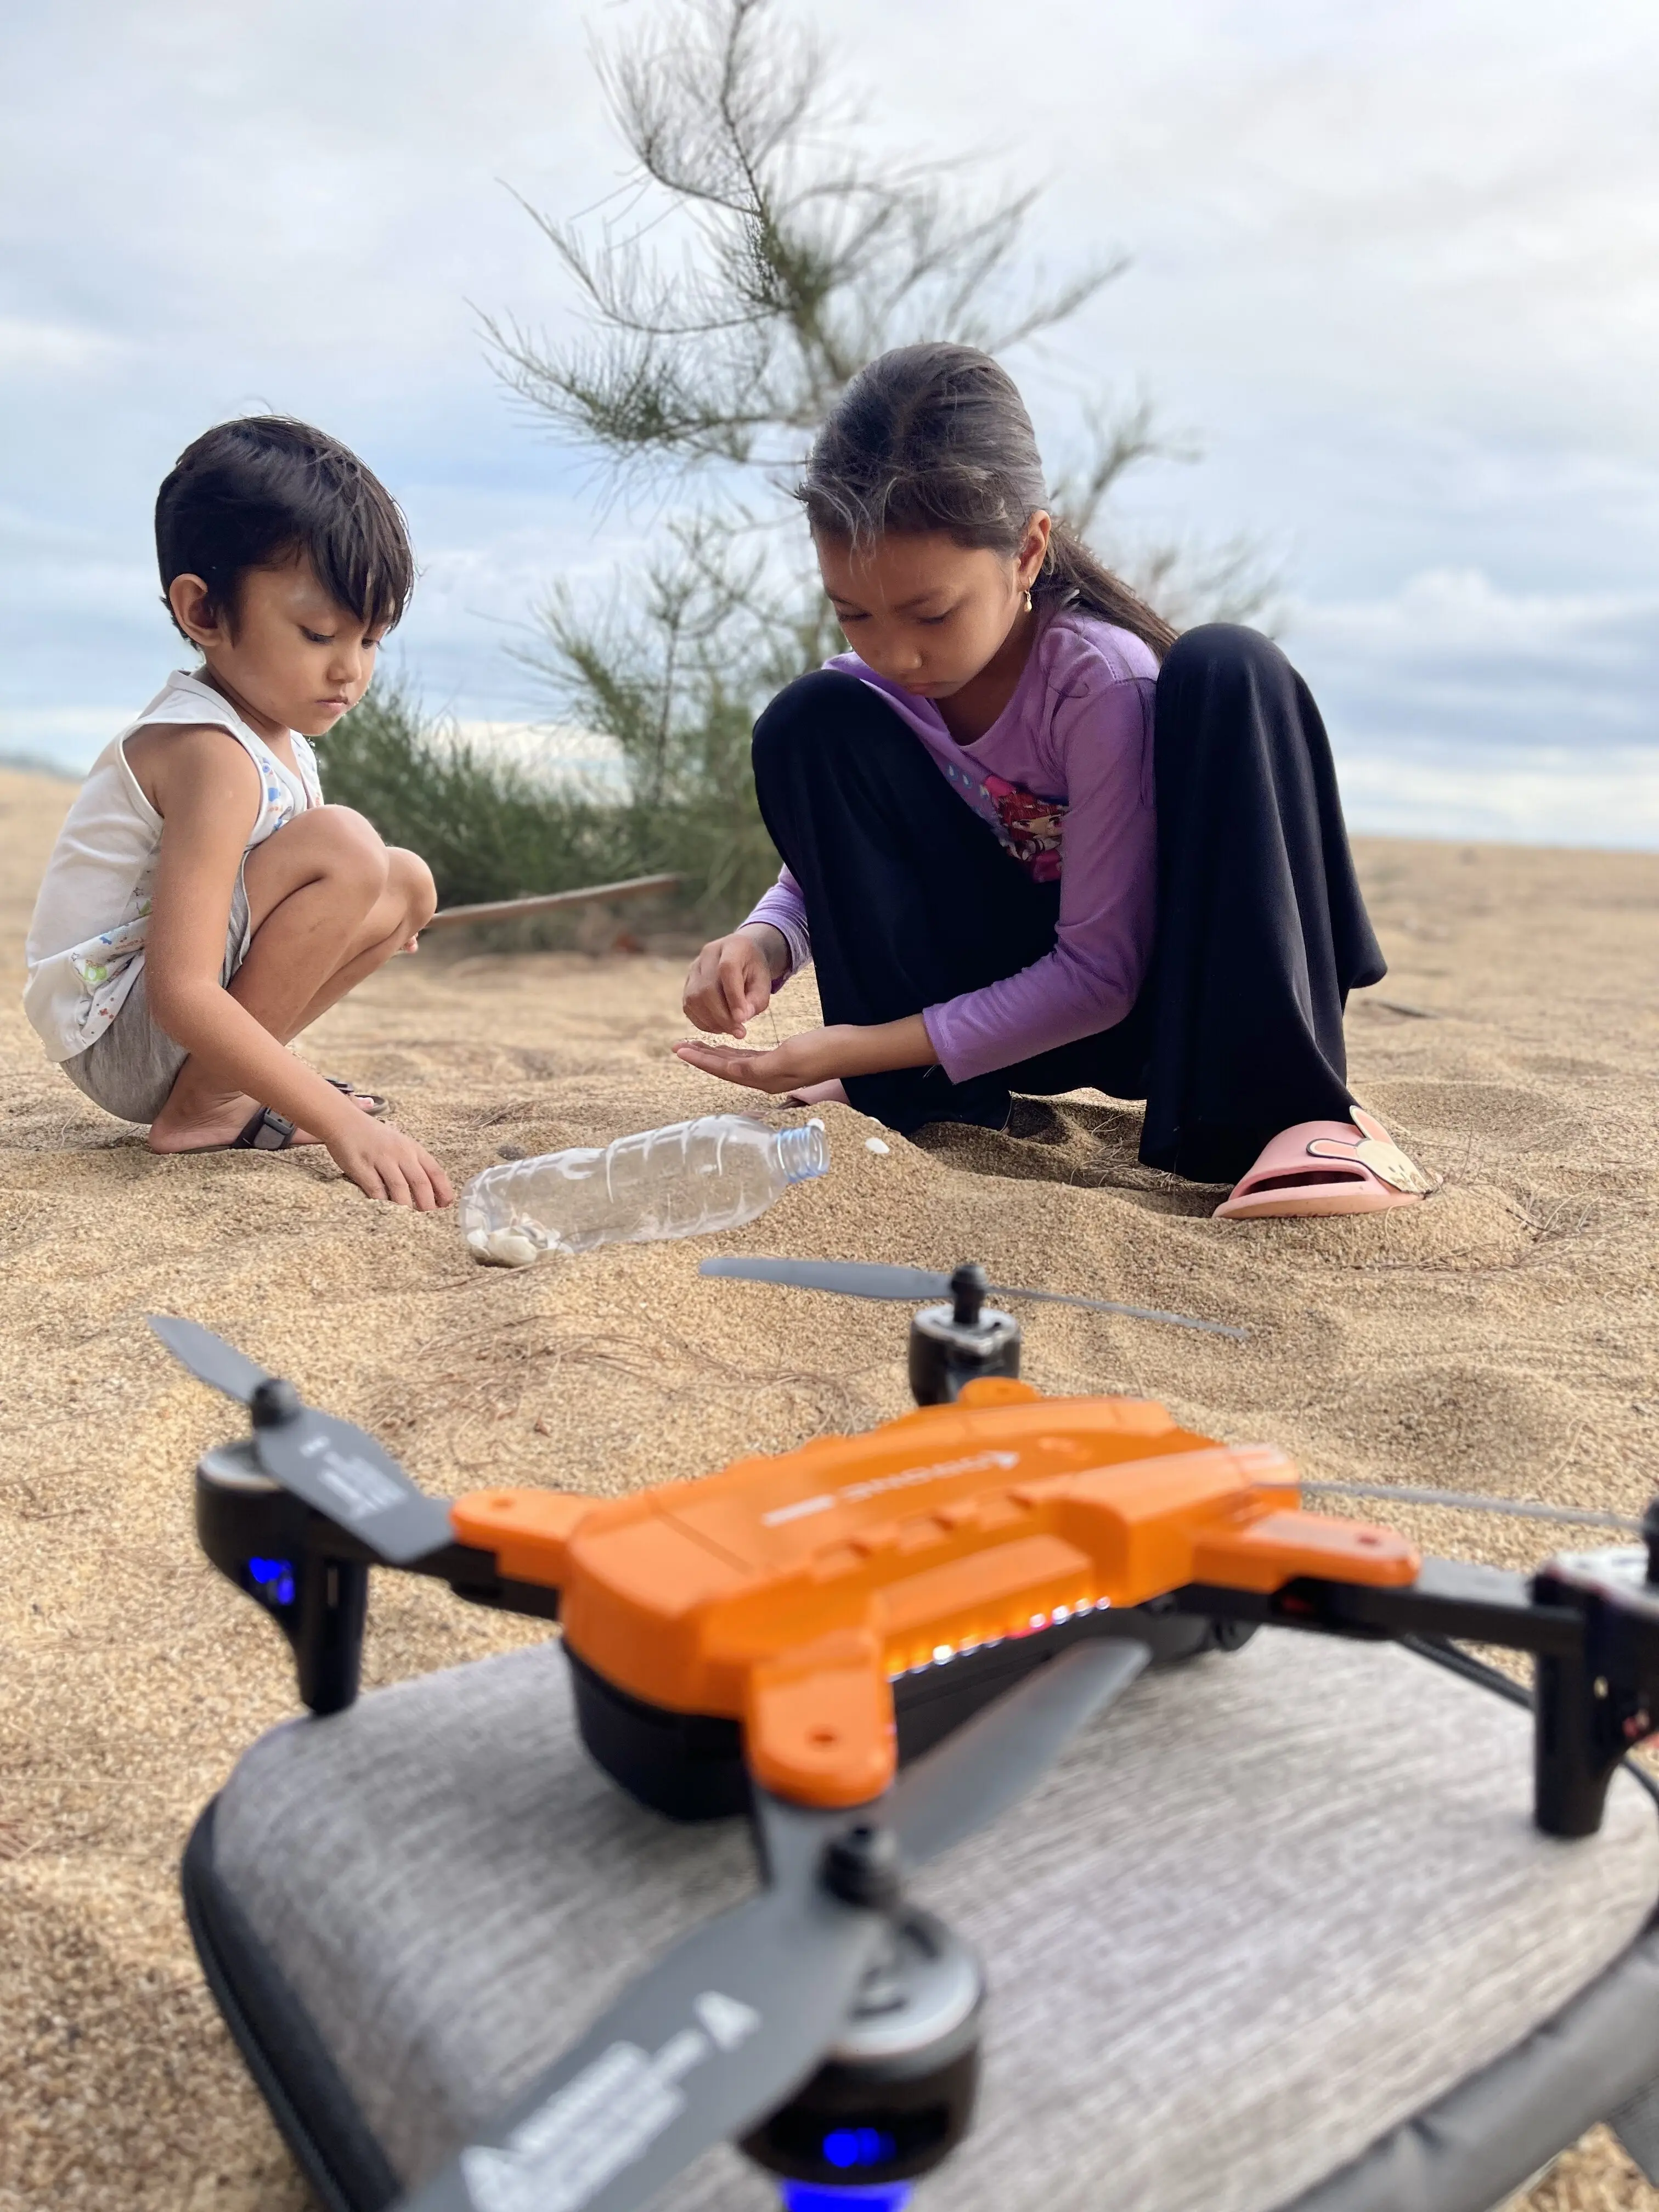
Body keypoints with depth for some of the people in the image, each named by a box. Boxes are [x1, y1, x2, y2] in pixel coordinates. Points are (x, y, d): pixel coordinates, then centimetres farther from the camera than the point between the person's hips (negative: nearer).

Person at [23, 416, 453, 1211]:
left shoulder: (275, 726, 5)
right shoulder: (211, 755, -24)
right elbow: (181, 996, -31)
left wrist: (373, 911, 6)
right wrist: (344, 1124, -36)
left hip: (191, 1019, 10)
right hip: (123, 1033, -9)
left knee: (408, 882, 8)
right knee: (345, 847, -26)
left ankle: (235, 1088, 6)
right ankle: (201, 1110, -14)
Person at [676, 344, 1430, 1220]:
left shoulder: (1106, 682, -26)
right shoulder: (875, 680, -10)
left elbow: (1103, 975, -24)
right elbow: (826, 857, 2)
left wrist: (867, 1045, -29)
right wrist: (764, 941, -23)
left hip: (1156, 1006, -4)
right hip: (1008, 988, 4)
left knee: (1229, 672, -30)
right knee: (811, 724, -15)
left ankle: (1278, 1105, -30)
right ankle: (915, 1092, -10)